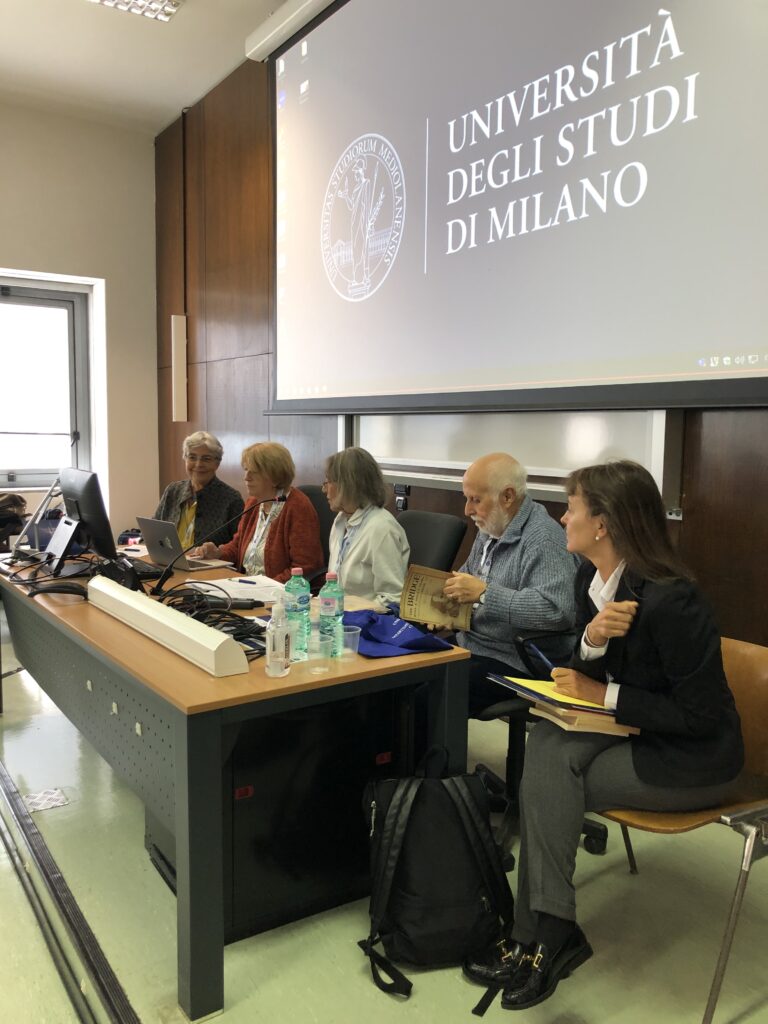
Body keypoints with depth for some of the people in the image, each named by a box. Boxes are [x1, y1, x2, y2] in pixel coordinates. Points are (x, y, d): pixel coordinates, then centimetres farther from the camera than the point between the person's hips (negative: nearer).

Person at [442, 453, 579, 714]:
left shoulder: (543, 538, -19)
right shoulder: (490, 529, 12)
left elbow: (557, 609, -32)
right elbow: (468, 574, 28)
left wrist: (484, 593, -27)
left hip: (512, 663, -9)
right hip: (468, 644, 9)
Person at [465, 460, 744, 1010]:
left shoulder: (669, 599, -27)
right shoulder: (592, 578, -2)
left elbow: (700, 713, -22)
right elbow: (587, 673, 3)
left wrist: (603, 694, -19)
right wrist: (592, 638, -20)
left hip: (693, 760, -7)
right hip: (635, 735, 7)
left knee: (548, 778, -21)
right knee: (546, 743, -18)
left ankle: (546, 935, -4)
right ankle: (547, 933, -10)